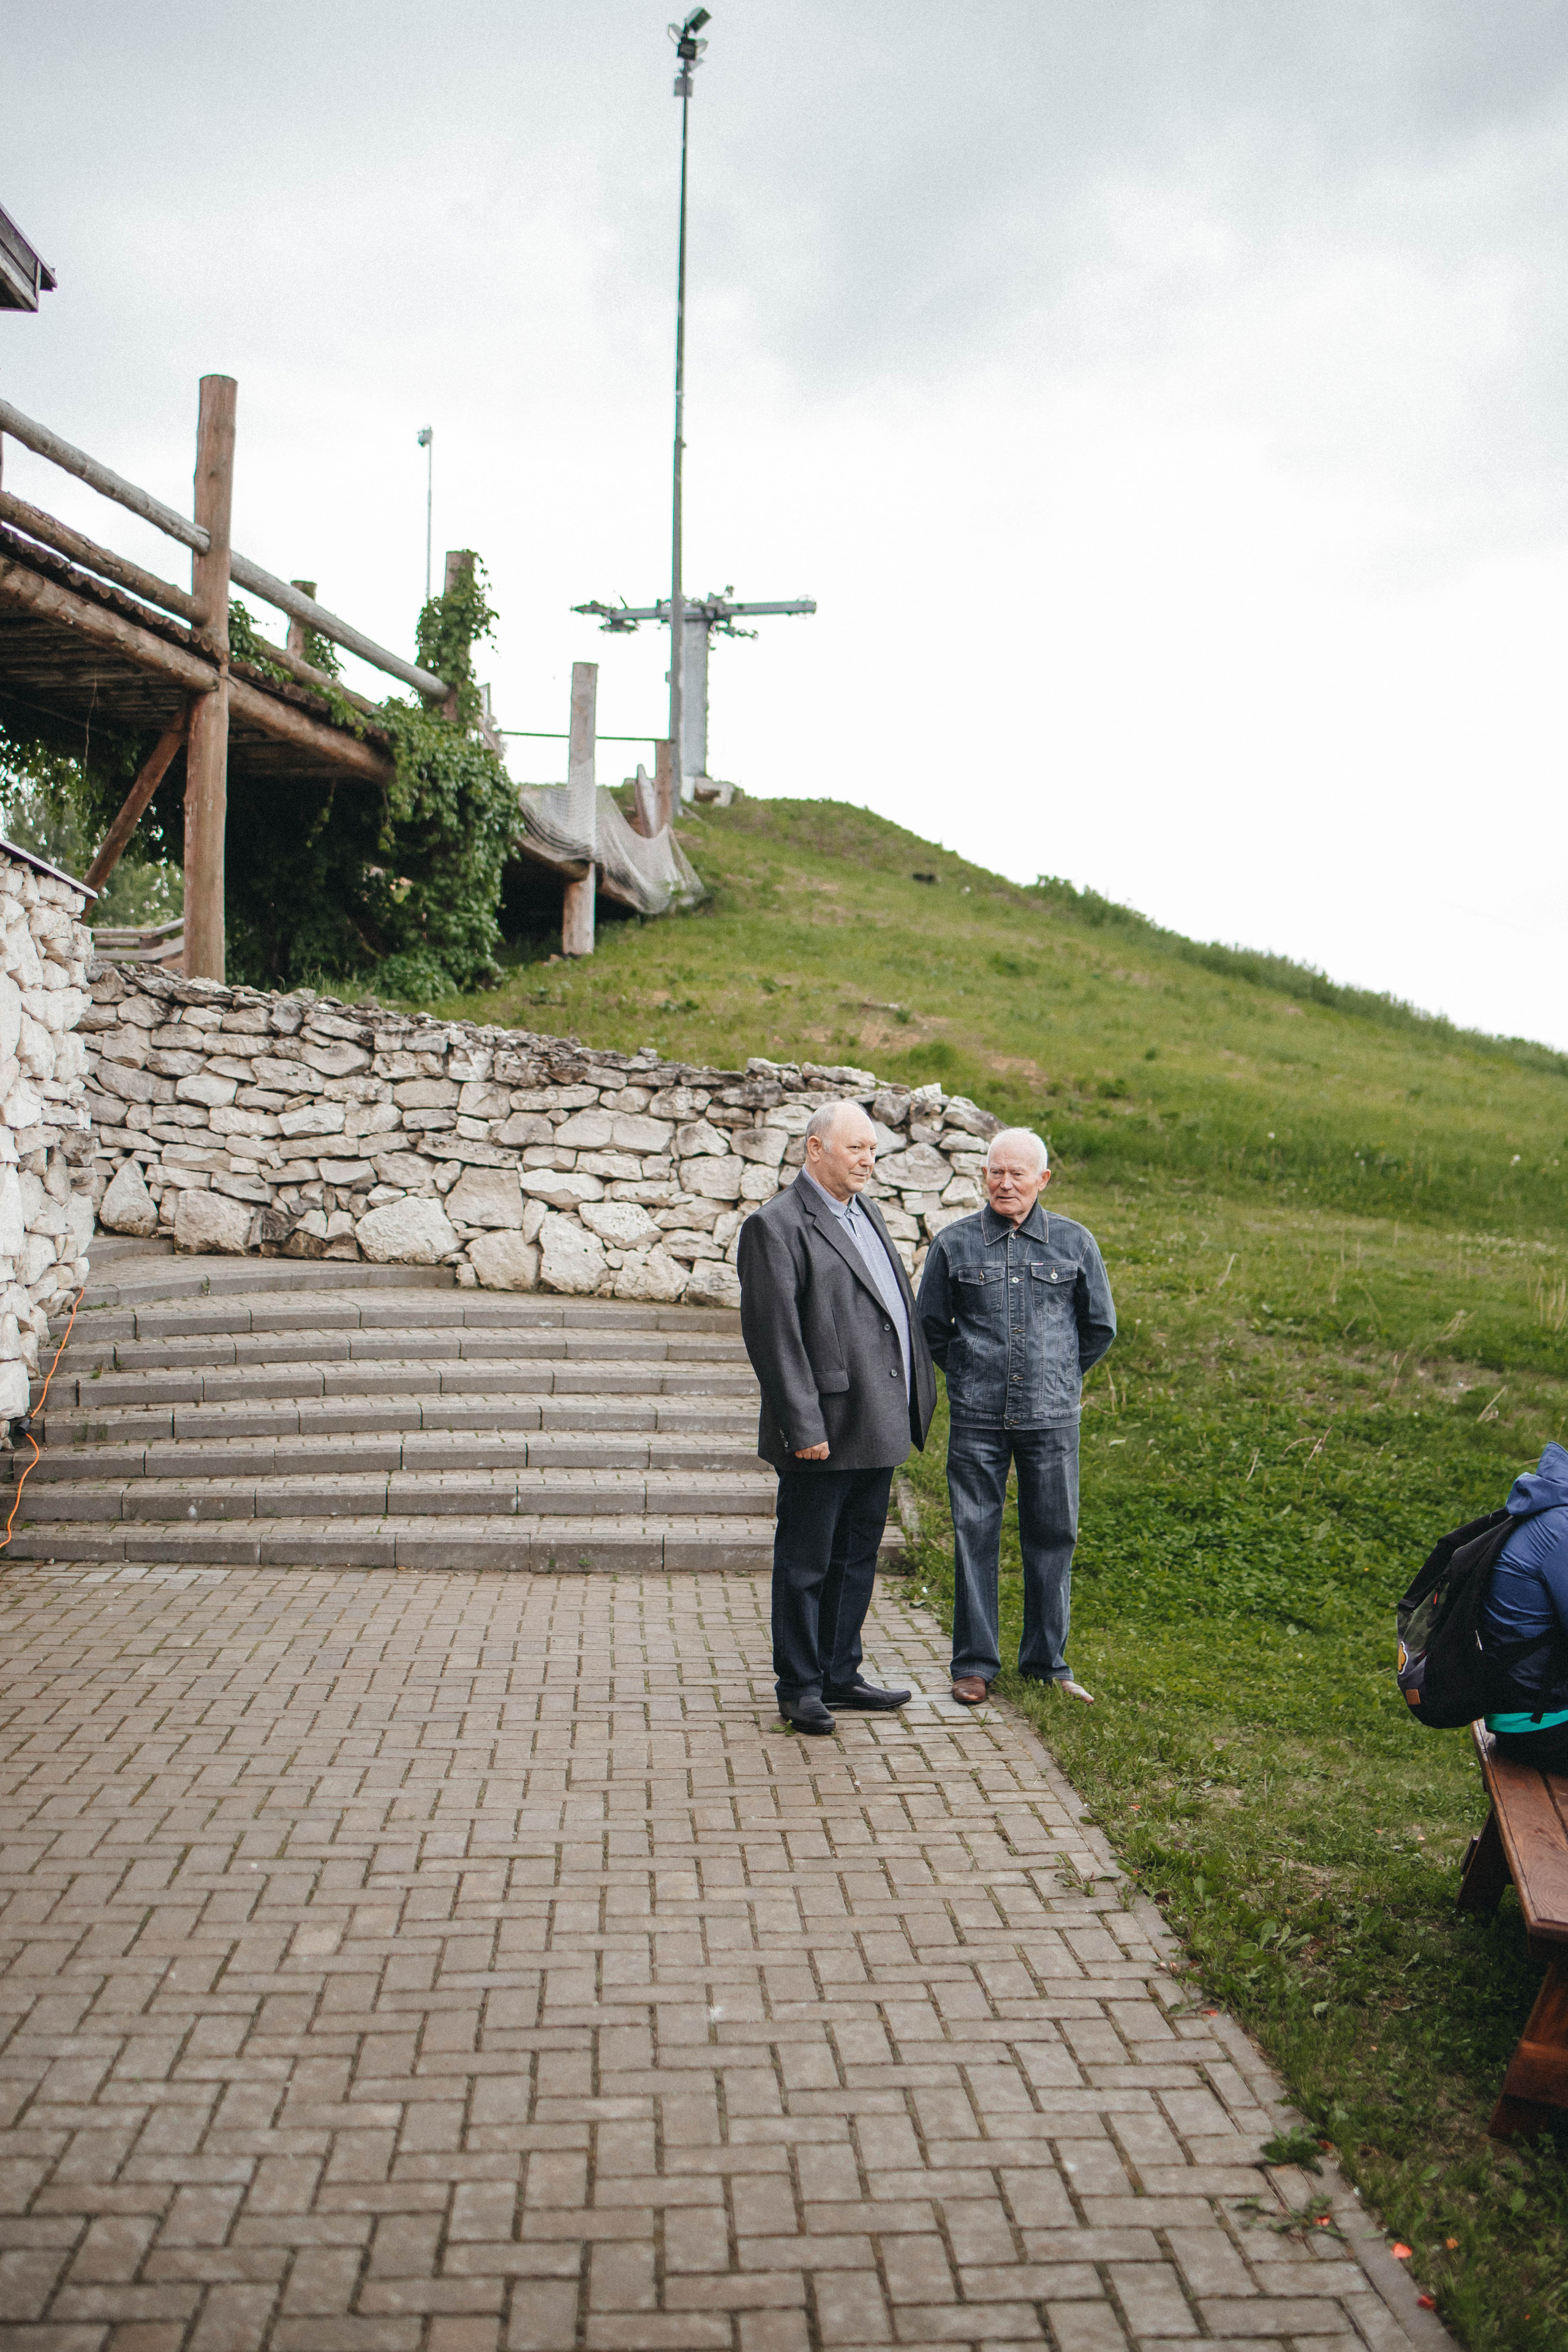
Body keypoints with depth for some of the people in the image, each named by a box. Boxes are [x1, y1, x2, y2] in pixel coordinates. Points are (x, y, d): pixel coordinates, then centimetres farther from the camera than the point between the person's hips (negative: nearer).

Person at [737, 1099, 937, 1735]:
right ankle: (799, 1688, 15)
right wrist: (802, 1428, -20)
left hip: (878, 1430, 9)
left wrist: (917, 1399, 15)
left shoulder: (865, 1212, 15)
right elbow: (772, 1333, -18)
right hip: (824, 1433, -9)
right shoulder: (775, 1226, -13)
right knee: (804, 1565, 4)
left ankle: (839, 1675, 29)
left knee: (856, 1558, 17)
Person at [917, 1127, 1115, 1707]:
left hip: (1051, 1419, 1)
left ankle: (1047, 1660, 19)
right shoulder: (954, 1244, 2)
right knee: (974, 1537, 2)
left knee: (1052, 1537, 6)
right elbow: (931, 1325, 13)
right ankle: (975, 1663, 12)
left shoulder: (1074, 1243, 4)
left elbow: (1100, 1326, 15)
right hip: (977, 1419, -1)